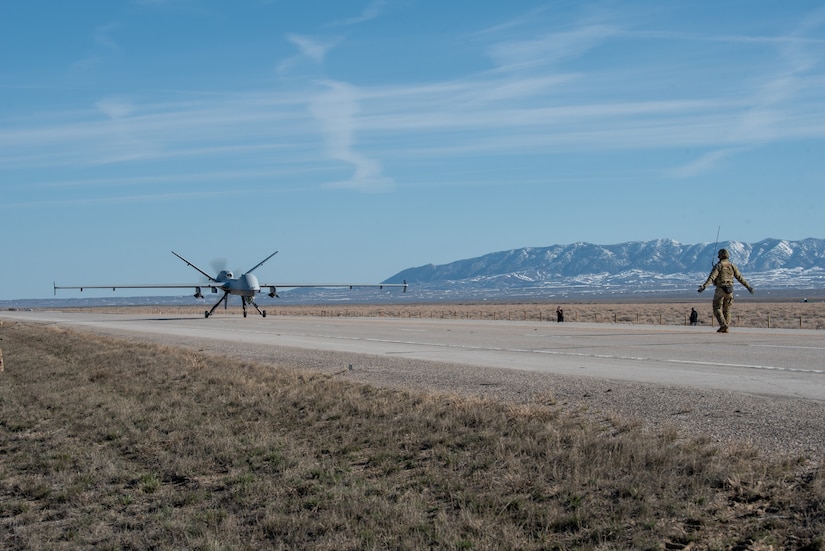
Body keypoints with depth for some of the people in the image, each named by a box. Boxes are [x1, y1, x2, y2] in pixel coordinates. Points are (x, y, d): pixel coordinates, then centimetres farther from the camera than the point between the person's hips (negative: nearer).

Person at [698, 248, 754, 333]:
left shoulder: (718, 266, -7)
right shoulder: (732, 265, 7)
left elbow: (711, 277, -20)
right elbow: (740, 278, 8)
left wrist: (703, 286, -27)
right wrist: (748, 286, 16)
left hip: (720, 290, -5)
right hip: (729, 290, 5)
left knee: (717, 309, 2)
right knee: (726, 310, 13)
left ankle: (723, 325, -16)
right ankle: (725, 328, 8)